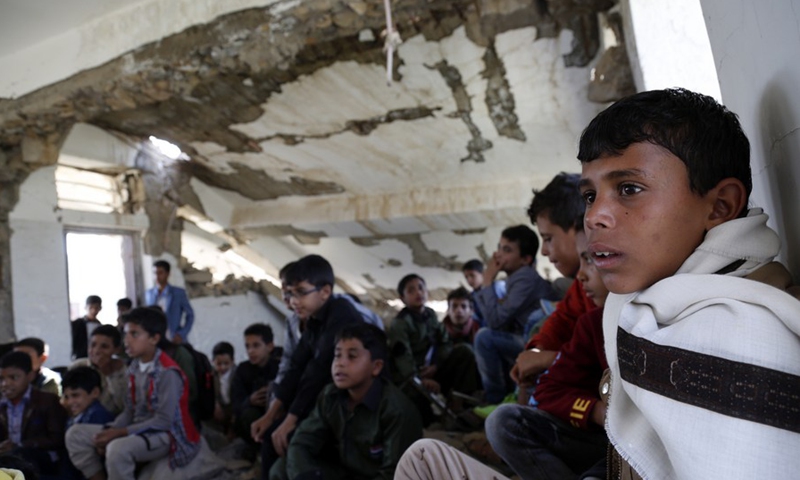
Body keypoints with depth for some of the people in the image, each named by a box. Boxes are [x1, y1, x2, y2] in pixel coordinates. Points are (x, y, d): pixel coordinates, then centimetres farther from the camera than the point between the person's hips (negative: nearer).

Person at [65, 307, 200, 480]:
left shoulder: (167, 372, -20)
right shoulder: (135, 367, 6)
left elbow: (163, 421, -21)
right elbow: (130, 410, 9)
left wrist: (120, 433, -21)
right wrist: (110, 430, -10)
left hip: (165, 435, -9)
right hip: (137, 430, 9)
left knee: (118, 448, -36)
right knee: (76, 434, 2)